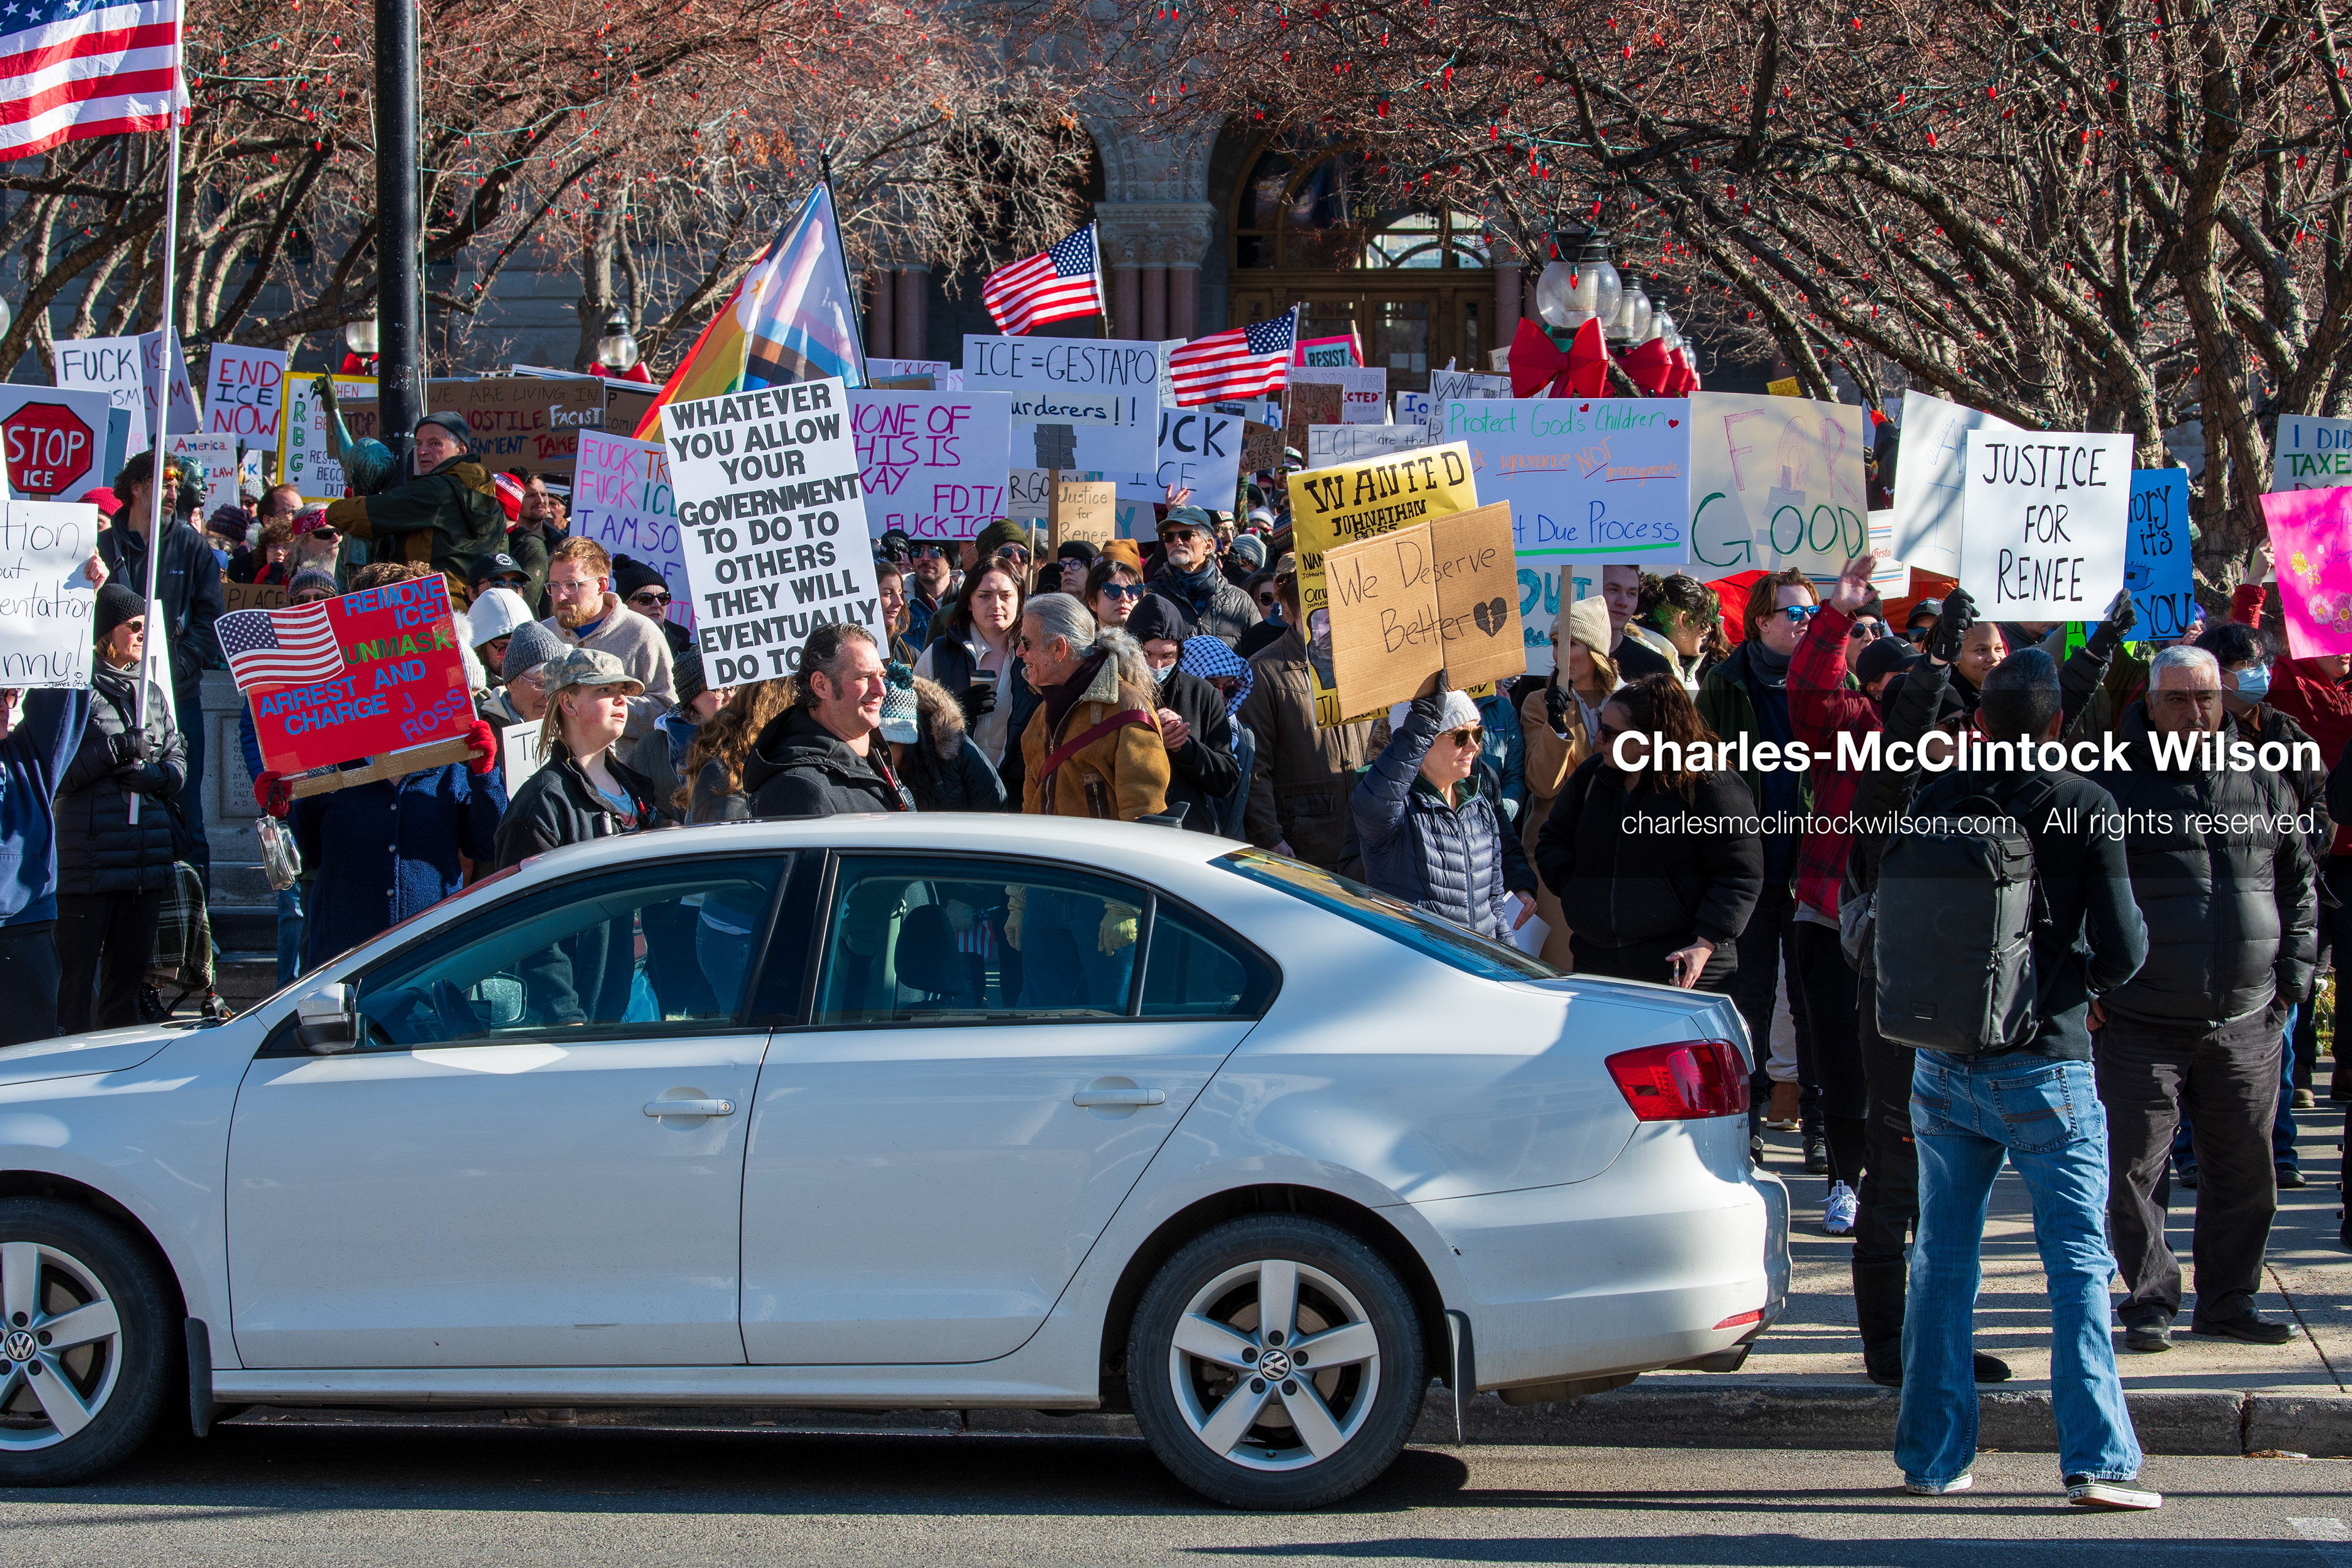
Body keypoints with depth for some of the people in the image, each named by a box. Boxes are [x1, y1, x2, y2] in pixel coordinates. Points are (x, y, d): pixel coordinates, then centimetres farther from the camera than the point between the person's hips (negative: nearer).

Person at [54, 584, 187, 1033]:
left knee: (129, 971, 12)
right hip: (88, 857, -6)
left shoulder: (154, 693, 17)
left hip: (147, 857, 6)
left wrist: (155, 774, -7)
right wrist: (115, 751, -17)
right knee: (77, 975, -7)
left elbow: (178, 761, 14)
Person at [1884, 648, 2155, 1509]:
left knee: (1942, 1259, 13)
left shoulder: (1934, 800, 0)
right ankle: (2095, 1457, -8)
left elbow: (1890, 919, 7)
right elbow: (2122, 948, -10)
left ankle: (1931, 1455, 16)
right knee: (2078, 1263, 0)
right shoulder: (2085, 807, -10)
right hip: (2043, 1067, -4)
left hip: (1943, 1067, 4)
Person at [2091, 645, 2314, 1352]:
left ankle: (2228, 1300, 21)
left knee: (2244, 1171, 8)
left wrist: (2292, 975, 8)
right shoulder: (2113, 785, -1)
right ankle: (2151, 1299, 12)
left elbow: (2297, 883, 17)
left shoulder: (2262, 784, 9)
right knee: (2133, 1170, -1)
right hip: (2140, 1022, -3)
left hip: (2245, 1023, 3)